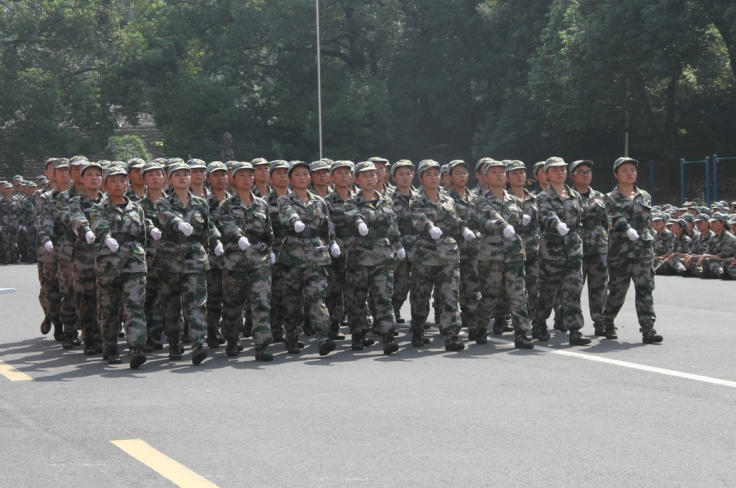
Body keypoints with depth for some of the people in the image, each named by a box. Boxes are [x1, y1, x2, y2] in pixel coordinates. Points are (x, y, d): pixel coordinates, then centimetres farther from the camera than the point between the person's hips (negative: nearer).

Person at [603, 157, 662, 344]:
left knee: (645, 288, -8)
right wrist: (628, 230, -32)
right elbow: (617, 218, -16)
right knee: (617, 289, 6)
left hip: (643, 249, 2)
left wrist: (650, 245, 7)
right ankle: (607, 322, 28)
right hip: (620, 249, -2)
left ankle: (648, 328, -13)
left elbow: (648, 221, 14)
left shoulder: (645, 197, 14)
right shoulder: (611, 198, 1)